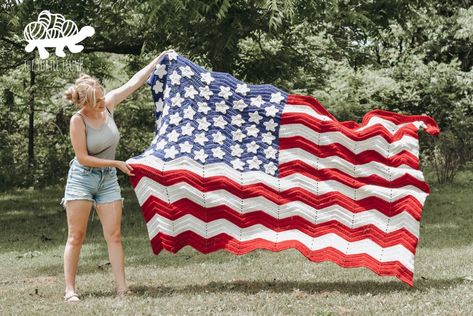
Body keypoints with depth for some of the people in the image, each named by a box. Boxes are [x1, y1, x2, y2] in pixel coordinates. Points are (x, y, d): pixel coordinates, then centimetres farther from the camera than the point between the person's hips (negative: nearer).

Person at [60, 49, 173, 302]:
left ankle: (122, 288, -1)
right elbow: (83, 158, -16)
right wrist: (116, 163, -12)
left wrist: (159, 59, 4)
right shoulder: (78, 121, -18)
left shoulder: (108, 104, -5)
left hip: (108, 180, 5)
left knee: (114, 235, 0)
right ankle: (70, 290, 2)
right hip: (82, 179, -5)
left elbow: (134, 82, 2)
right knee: (76, 237, -2)